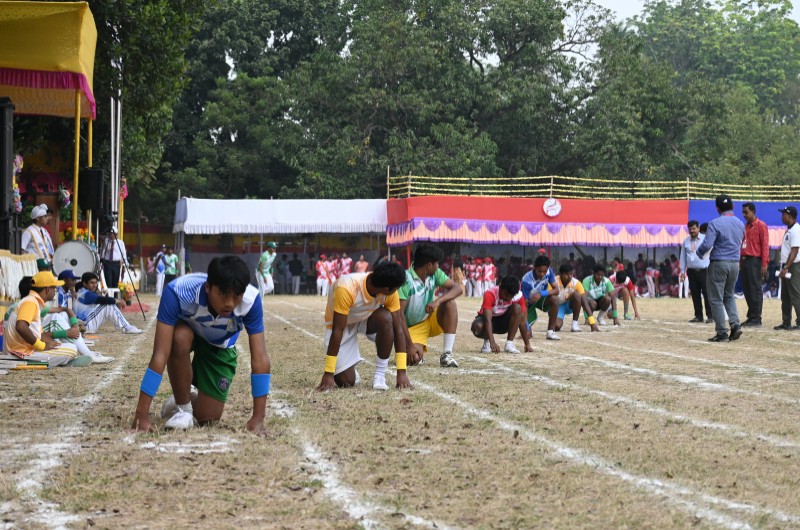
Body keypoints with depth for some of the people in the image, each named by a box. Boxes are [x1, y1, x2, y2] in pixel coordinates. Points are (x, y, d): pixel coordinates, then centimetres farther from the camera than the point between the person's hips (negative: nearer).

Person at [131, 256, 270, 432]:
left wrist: (258, 417, -38)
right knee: (180, 338, -38)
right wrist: (142, 415, -48)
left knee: (208, 418, -8)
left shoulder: (251, 300, -37)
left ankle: (193, 396, 30)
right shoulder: (178, 292, -43)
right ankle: (181, 406, -12)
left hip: (219, 345, 1)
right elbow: (160, 355, -45)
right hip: (186, 330, -1)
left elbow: (259, 358, -33)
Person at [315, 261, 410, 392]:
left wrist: (402, 372, -26)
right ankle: (349, 369, 20)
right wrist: (328, 374, -33)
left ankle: (380, 375, -17)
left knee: (386, 318, -33)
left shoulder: (390, 293, -24)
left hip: (367, 319, 3)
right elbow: (338, 330, -35)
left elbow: (398, 329, -21)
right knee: (346, 381, -16)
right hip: (342, 323, -3)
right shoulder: (346, 288, -38)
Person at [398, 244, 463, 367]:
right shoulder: (405, 280, -24)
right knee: (414, 359, -31)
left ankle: (447, 354, -20)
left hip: (430, 320, 5)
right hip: (412, 328, -5)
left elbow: (457, 289, -15)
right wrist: (410, 345, -30)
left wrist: (437, 301, -34)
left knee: (450, 303, -22)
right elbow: (399, 314, -26)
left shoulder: (435, 274, -6)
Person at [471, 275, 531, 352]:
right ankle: (487, 342, -3)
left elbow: (522, 321, -13)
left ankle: (509, 343, -20)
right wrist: (492, 343, -51)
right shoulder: (490, 294, -31)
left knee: (517, 308, -27)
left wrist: (527, 344, -14)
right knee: (478, 326, -38)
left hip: (504, 321, 3)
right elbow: (488, 319, -39)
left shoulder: (518, 296, -20)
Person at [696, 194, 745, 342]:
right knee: (729, 296, 20)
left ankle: (722, 333, 0)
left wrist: (699, 252, 1)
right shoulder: (740, 224, 7)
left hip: (718, 264, -6)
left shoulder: (715, 224, -14)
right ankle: (735, 324, 2)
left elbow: (707, 245, -19)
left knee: (716, 299, 2)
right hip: (735, 263, 6)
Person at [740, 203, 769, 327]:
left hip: (755, 261, -8)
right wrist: (740, 261, 13)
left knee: (755, 290, -6)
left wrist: (764, 264, -15)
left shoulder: (761, 226, -5)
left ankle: (756, 319, -4)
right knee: (746, 289, 8)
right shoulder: (745, 226, 17)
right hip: (744, 261, 8)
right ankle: (751, 317, 14)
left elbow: (765, 245, -10)